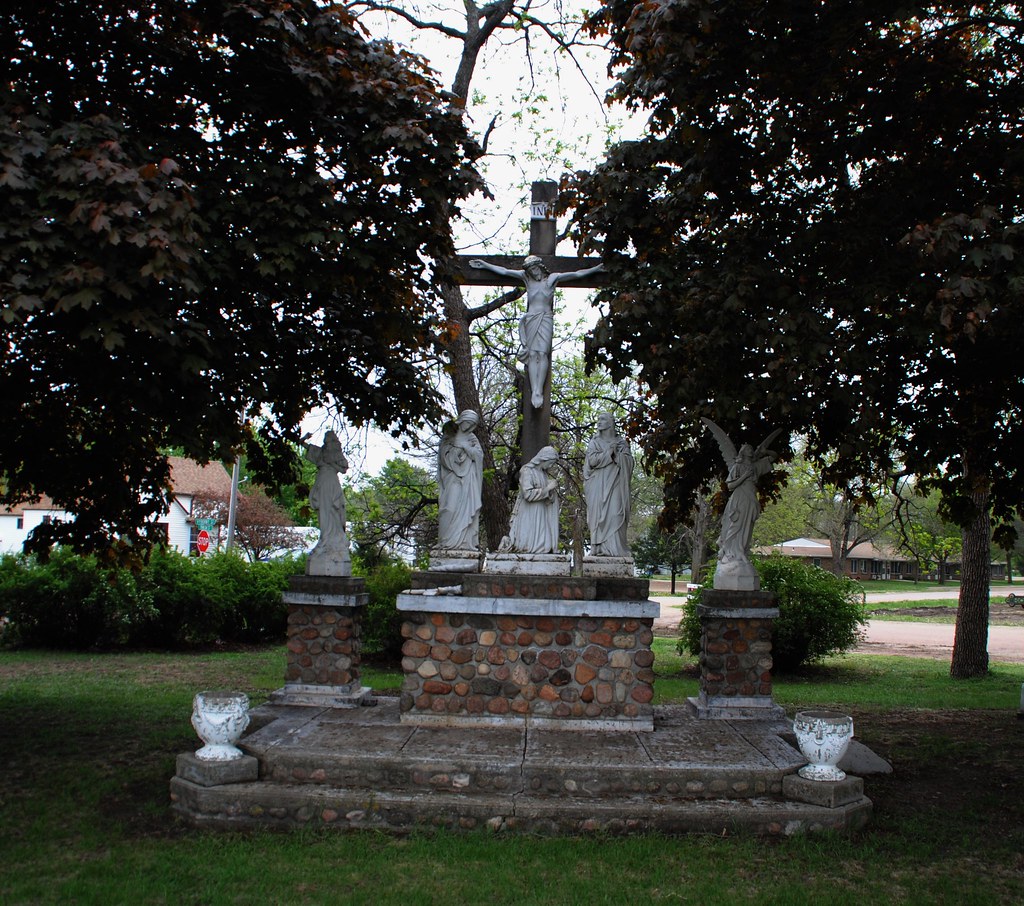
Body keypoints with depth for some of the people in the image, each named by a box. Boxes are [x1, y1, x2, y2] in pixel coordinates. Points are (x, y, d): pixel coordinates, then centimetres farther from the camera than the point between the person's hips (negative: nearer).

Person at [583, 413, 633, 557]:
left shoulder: (622, 442, 14)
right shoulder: (594, 442, 13)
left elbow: (629, 462, 3)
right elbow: (592, 461, -2)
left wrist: (617, 453, -9)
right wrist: (609, 452, -3)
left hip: (616, 485, 0)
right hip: (598, 486, 0)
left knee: (616, 514, -12)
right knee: (599, 515, -9)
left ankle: (615, 548, -15)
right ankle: (599, 549, -9)